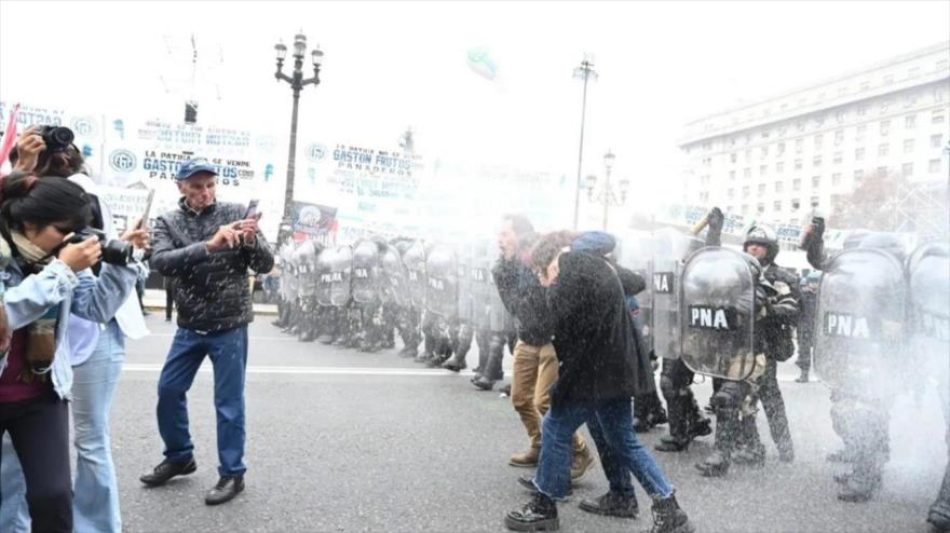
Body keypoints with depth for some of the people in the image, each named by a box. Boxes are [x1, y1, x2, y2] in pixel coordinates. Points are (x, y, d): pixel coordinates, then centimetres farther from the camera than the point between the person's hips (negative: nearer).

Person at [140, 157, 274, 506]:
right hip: (190, 327, 4)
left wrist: (252, 241, -30)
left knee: (228, 402, 2)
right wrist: (209, 246, -34)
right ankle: (179, 457, 36)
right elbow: (161, 262, -19)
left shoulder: (235, 213, -5)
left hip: (230, 326, -4)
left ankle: (232, 473, 17)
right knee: (168, 390, 14)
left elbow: (265, 265, -8)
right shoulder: (168, 222, 1)